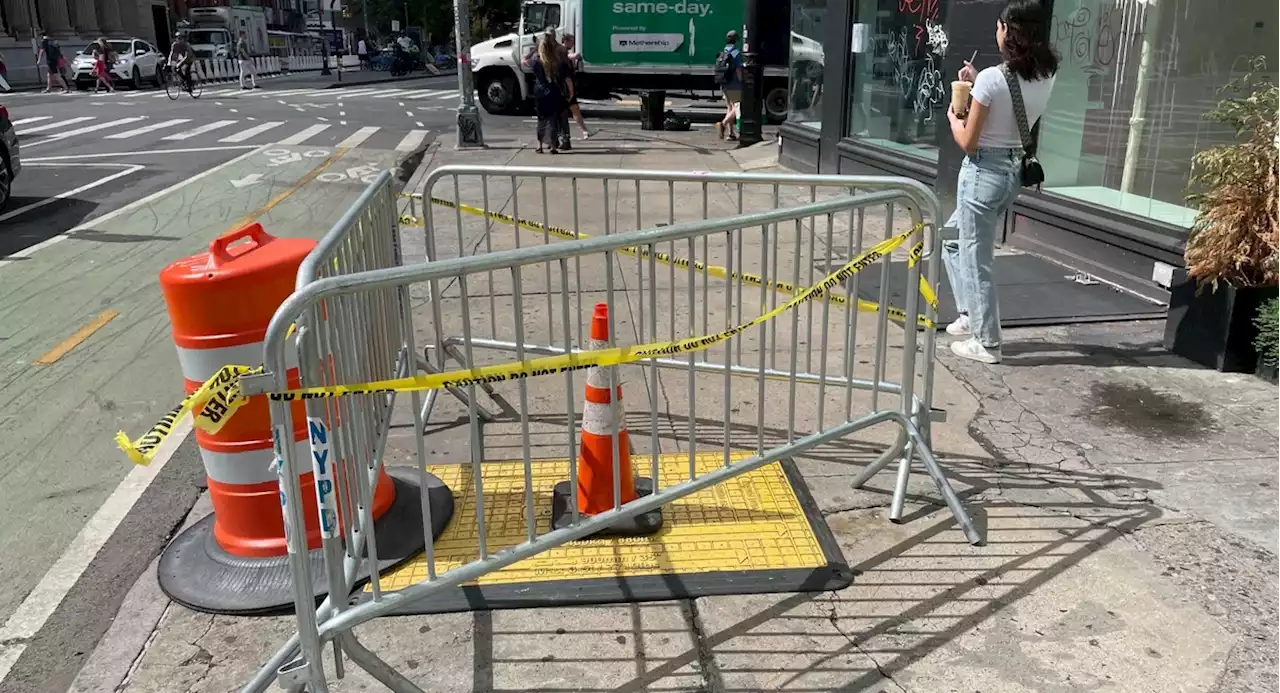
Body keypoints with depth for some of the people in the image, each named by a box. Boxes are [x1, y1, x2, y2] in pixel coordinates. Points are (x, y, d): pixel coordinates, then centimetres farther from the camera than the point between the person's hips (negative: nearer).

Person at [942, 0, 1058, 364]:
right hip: (1015, 171, 8)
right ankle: (972, 316, 31)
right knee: (953, 240, 25)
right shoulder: (1046, 78, 3)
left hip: (984, 172, -8)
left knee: (975, 260, 5)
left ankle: (987, 343, 14)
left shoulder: (992, 78, -19)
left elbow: (968, 142, -14)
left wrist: (954, 118, 5)